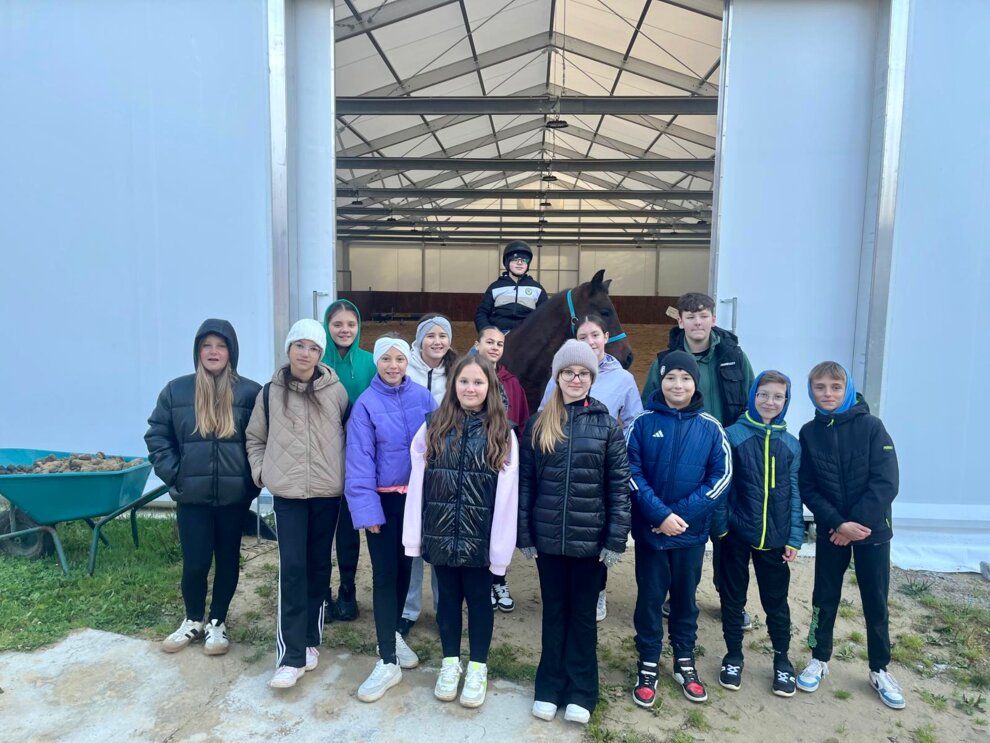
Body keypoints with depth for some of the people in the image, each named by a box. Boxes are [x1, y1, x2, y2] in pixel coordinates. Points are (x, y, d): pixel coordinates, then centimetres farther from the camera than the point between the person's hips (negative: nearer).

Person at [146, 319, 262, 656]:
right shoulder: (176, 390, 1)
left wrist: (251, 479, -6)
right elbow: (156, 435, 7)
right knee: (194, 564, 4)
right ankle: (193, 620, 31)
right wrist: (172, 474, -2)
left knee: (228, 561, 12)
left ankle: (217, 622, 32)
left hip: (234, 495, 0)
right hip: (192, 496, 1)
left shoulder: (250, 392, -4)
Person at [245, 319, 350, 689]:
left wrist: (345, 472, 2)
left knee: (318, 566, 10)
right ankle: (291, 655, 1)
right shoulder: (271, 392, 3)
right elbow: (255, 438, 12)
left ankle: (310, 640, 25)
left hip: (328, 492, 1)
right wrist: (262, 472, 1)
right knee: (292, 568, -5)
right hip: (288, 493, 0)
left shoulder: (335, 390, 0)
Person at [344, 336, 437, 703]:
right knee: (384, 575, 0)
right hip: (383, 499, -3)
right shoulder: (366, 404, -9)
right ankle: (388, 662, 9)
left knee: (405, 568, 16)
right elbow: (359, 460, -10)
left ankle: (393, 634, 38)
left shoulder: (422, 397, -2)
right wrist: (366, 508, -13)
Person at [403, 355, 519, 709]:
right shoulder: (433, 427, 0)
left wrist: (500, 546, -10)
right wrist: (414, 535, -3)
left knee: (478, 599, 12)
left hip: (480, 536, -1)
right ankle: (450, 663, 35)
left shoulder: (502, 434, -4)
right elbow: (417, 483, -1)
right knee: (448, 597, 16)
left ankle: (478, 667, 31)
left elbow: (506, 494, -7)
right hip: (441, 533, 2)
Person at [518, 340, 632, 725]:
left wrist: (616, 540, -8)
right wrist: (523, 533, -2)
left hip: (589, 538, -1)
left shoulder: (606, 425, -3)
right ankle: (549, 689, 28)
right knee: (554, 612, 14)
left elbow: (619, 486, -4)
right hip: (548, 537, 1)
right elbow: (524, 481, 2)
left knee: (583, 614, 12)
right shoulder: (538, 424, 1)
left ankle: (581, 692, 27)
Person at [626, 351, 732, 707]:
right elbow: (632, 474, -9)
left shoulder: (710, 427, -2)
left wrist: (682, 512, -13)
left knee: (685, 596, 15)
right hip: (650, 529, -1)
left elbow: (721, 475, -4)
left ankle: (684, 662, 34)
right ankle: (648, 667, 25)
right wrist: (660, 514, -18)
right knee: (649, 597, 9)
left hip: (692, 530, 1)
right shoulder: (643, 423, -6)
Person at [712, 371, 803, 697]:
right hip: (737, 534, -2)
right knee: (733, 597, 12)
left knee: (776, 600, 14)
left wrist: (794, 538, 1)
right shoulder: (734, 435, -6)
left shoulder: (791, 444, 3)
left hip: (774, 537, 2)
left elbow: (795, 493, 5)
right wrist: (721, 527, -9)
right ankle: (733, 656, 29)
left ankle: (782, 659, 32)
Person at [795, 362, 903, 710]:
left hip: (872, 529, -1)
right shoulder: (809, 433, -3)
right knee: (824, 598, 10)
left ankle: (879, 670, 28)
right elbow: (808, 489, -4)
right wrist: (838, 523, -16)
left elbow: (886, 482, -13)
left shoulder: (871, 426, -9)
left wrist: (857, 522, -16)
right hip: (830, 531, 1)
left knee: (876, 602, 10)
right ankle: (819, 660, 28)